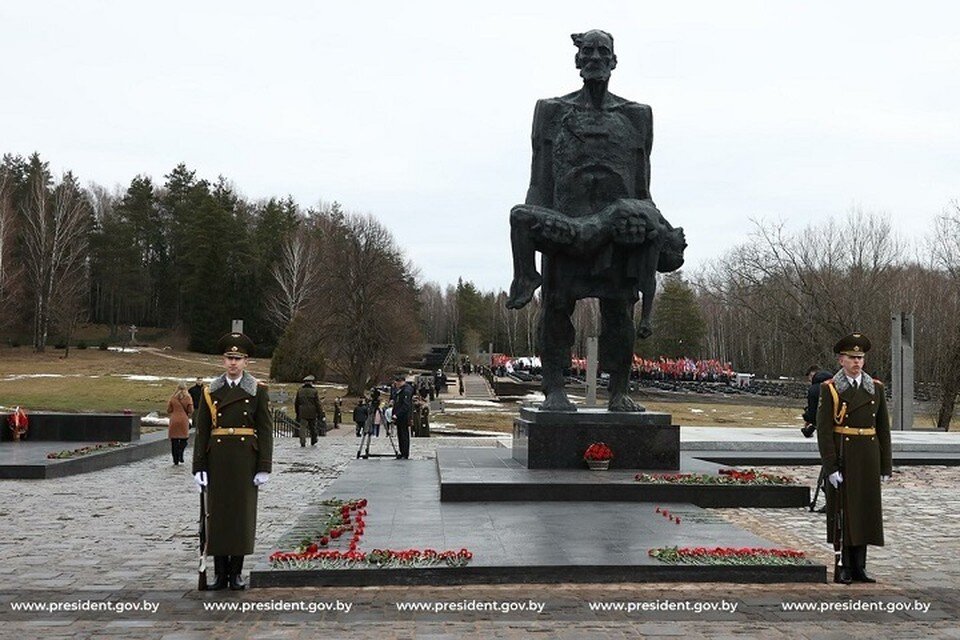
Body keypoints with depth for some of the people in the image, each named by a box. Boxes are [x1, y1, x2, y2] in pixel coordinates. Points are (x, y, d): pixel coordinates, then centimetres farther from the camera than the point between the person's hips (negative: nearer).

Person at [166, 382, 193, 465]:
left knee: (174, 441, 6)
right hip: (184, 421, -1)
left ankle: (176, 460, 5)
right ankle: (180, 454, -11)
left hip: (174, 420, 1)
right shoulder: (188, 398, -3)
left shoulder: (172, 397, 0)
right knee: (184, 439, 11)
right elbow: (190, 411, -2)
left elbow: (169, 410, 4)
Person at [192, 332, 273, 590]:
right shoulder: (211, 391, 5)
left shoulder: (257, 390, 1)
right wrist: (199, 467, -2)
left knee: (243, 513, 2)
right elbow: (201, 431, 5)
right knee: (217, 513, 3)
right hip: (217, 460, 1)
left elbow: (265, 430, -1)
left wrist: (264, 468, -7)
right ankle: (220, 573, 11)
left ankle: (236, 572, 11)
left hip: (246, 460, -1)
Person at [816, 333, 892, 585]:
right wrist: (830, 467, -14)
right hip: (842, 458, -4)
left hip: (869, 459, 4)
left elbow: (884, 429, 9)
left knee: (865, 510, 7)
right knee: (842, 510, 0)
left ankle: (859, 567, 16)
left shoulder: (876, 388, 7)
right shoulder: (829, 389, -4)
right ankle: (844, 568, 7)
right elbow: (823, 430, -8)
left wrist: (886, 466, 6)